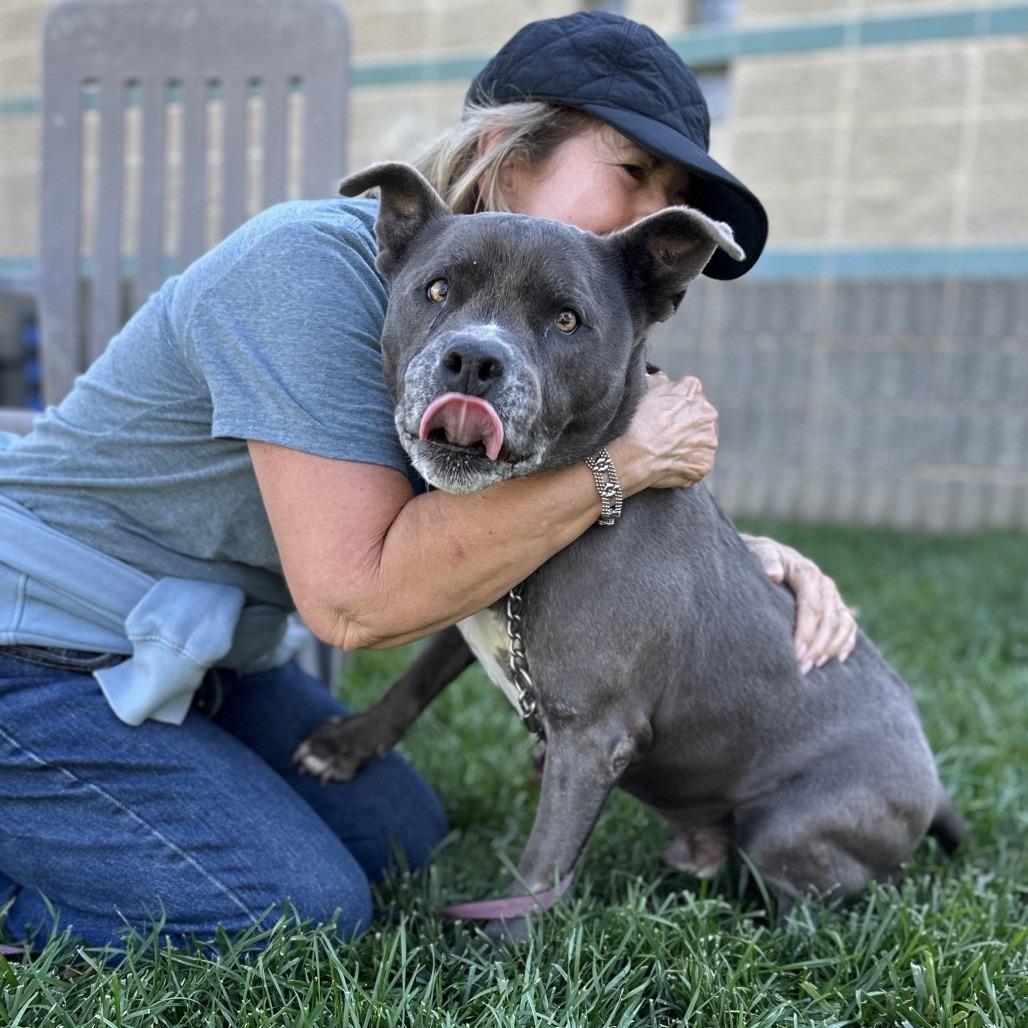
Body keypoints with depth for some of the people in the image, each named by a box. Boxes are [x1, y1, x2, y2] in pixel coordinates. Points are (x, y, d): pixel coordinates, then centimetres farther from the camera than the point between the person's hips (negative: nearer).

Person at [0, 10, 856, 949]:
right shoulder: (318, 265, -27)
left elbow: (557, 519, 10)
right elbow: (355, 598, -32)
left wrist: (739, 553, -6)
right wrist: (616, 460, -28)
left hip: (186, 655, 9)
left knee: (404, 844, 10)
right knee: (307, 913, -14)